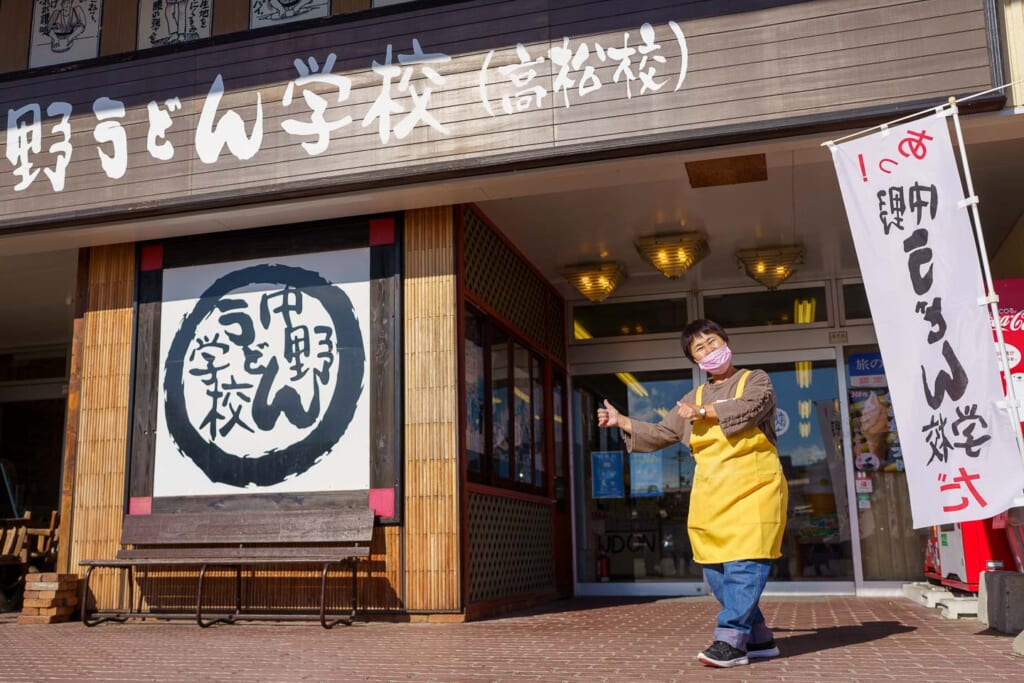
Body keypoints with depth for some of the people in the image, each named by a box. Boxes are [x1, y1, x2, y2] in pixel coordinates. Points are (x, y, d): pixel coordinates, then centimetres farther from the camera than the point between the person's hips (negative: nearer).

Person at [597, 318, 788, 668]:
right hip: (711, 494, 5)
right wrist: (622, 421, 19)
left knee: (745, 564, -15)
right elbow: (661, 434, 24)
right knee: (716, 570, 3)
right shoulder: (694, 398, 19)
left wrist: (704, 412, -6)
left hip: (753, 488, -5)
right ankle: (759, 638, 13)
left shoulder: (755, 379, 6)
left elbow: (748, 408, -16)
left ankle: (730, 639, -17)